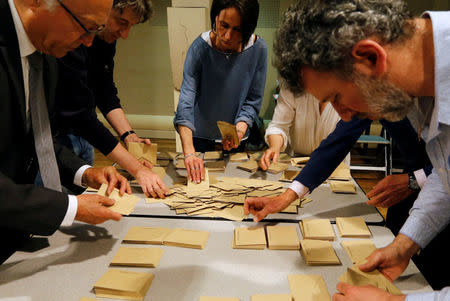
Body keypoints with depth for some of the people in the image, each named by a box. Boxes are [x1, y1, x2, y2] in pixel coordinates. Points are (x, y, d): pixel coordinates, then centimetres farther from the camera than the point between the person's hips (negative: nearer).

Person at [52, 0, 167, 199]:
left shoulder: (107, 38, 1)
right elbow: (81, 115, -30)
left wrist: (129, 135, -9)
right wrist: (137, 169, -32)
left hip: (82, 136, 8)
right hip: (55, 136, -8)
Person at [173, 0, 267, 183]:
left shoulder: (258, 48, -15)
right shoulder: (200, 47, -21)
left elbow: (253, 101, -6)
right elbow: (186, 101, -30)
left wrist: (239, 130, -24)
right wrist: (189, 153, -40)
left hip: (240, 142, 1)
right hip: (202, 137, -1)